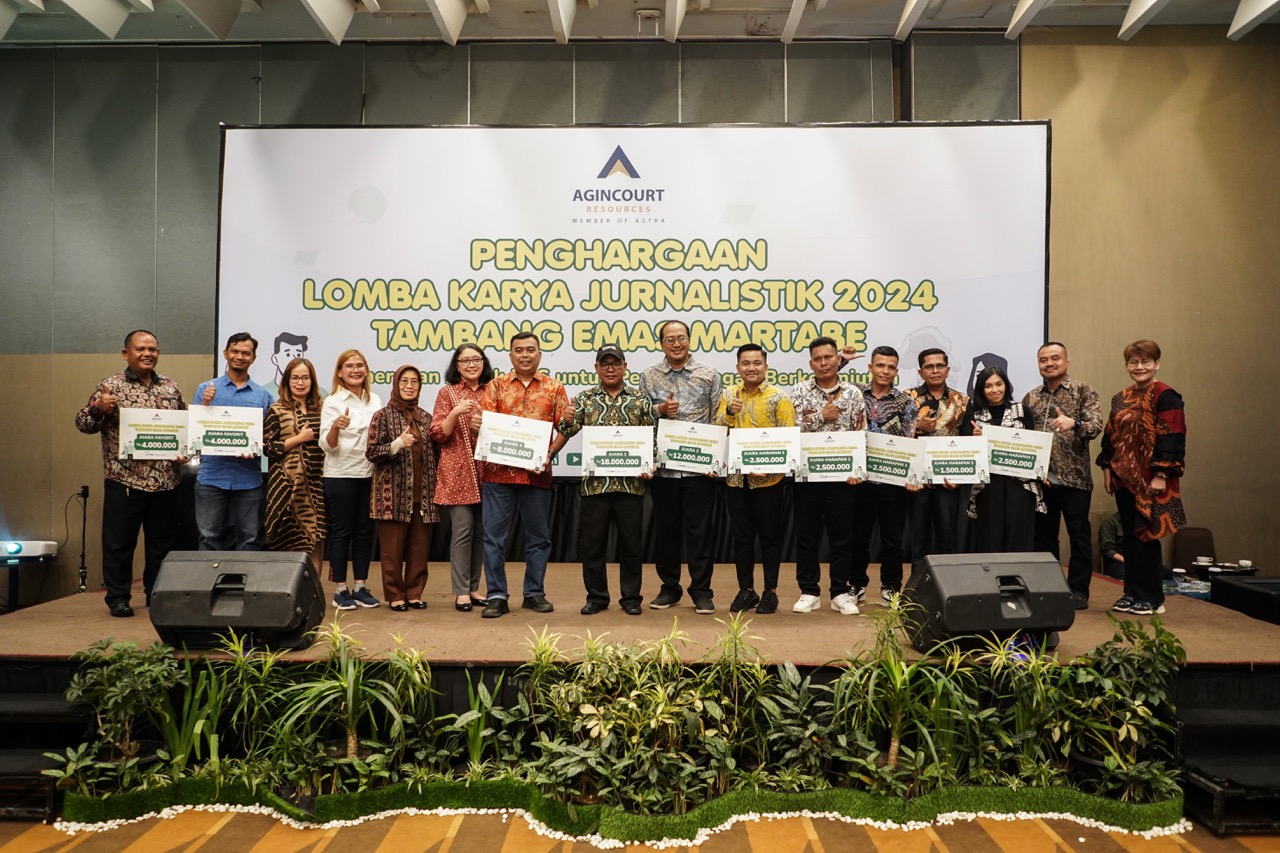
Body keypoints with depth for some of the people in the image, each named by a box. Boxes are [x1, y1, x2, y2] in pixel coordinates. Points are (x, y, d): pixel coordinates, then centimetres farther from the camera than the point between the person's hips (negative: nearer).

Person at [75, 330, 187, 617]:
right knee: (119, 541, 4)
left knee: (162, 540, 11)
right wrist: (98, 409, -20)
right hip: (124, 479, -4)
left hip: (164, 480, 4)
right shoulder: (111, 386, -2)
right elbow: (82, 423, 0)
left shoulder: (171, 387, 10)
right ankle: (117, 597, 17)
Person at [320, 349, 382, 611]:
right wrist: (336, 427, -29)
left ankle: (360, 587, 17)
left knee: (365, 530, 8)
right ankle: (340, 590, 10)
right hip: (340, 475, -4)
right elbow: (326, 445, -10)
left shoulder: (375, 400, 8)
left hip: (369, 474, 4)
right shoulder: (332, 402, -4)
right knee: (341, 532, 2)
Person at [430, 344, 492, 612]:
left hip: (485, 471, 4)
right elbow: (438, 434, -3)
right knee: (462, 531, -6)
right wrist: (455, 413, -18)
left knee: (481, 531, 7)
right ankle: (461, 592, 3)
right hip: (457, 473, -4)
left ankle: (473, 588, 18)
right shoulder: (448, 393, 2)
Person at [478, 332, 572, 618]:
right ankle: (496, 597, 9)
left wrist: (550, 454, -12)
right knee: (494, 535, 0)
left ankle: (534, 593, 22)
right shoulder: (496, 386, 8)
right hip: (499, 471, 0)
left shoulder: (554, 387, 8)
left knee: (539, 536, 9)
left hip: (537, 473, 1)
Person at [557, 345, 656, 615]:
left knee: (631, 543, 7)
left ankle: (631, 597, 20)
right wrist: (567, 421, -24)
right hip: (594, 482, 0)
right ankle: (596, 596, 21)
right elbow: (567, 432, -2)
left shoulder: (640, 401, 7)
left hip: (631, 483, 0)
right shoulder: (584, 399, 7)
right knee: (591, 543, 6)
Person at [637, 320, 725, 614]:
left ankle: (701, 590, 12)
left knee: (698, 529, 2)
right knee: (666, 528, 9)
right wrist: (660, 410, -10)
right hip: (662, 466, 2)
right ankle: (669, 587, 22)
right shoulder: (648, 377, 8)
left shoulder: (709, 375, 4)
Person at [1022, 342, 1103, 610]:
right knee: (1043, 535, 9)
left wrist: (1074, 423, -32)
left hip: (1074, 478, -4)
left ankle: (1078, 591, 11)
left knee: (1079, 535, 2)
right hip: (1039, 478, 4)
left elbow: (1096, 426, -12)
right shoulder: (1030, 398, 12)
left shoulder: (1083, 392, 1)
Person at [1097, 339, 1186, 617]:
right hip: (1124, 478, 7)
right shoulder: (1120, 399, 14)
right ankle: (1132, 593, 19)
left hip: (1150, 479, -7)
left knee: (1145, 536, -3)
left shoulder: (1166, 397, -8)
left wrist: (1161, 475, -19)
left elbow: (1170, 438, -14)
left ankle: (1151, 598, 8)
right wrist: (1107, 469, 9)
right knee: (1130, 536, 10)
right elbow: (1110, 435, 16)